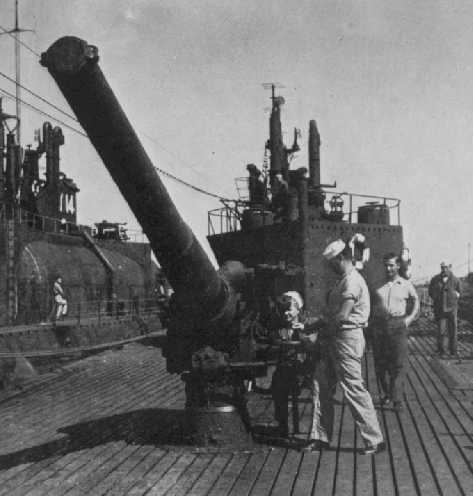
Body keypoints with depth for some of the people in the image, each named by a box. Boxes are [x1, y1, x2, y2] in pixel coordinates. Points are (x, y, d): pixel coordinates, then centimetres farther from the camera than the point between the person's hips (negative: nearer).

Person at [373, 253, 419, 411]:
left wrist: (410, 317, 3)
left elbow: (415, 302, 18)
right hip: (379, 325, 1)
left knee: (398, 364, -5)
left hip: (398, 325, -1)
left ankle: (397, 399, -2)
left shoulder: (406, 284, 9)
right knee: (379, 363, 6)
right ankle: (386, 393, 25)